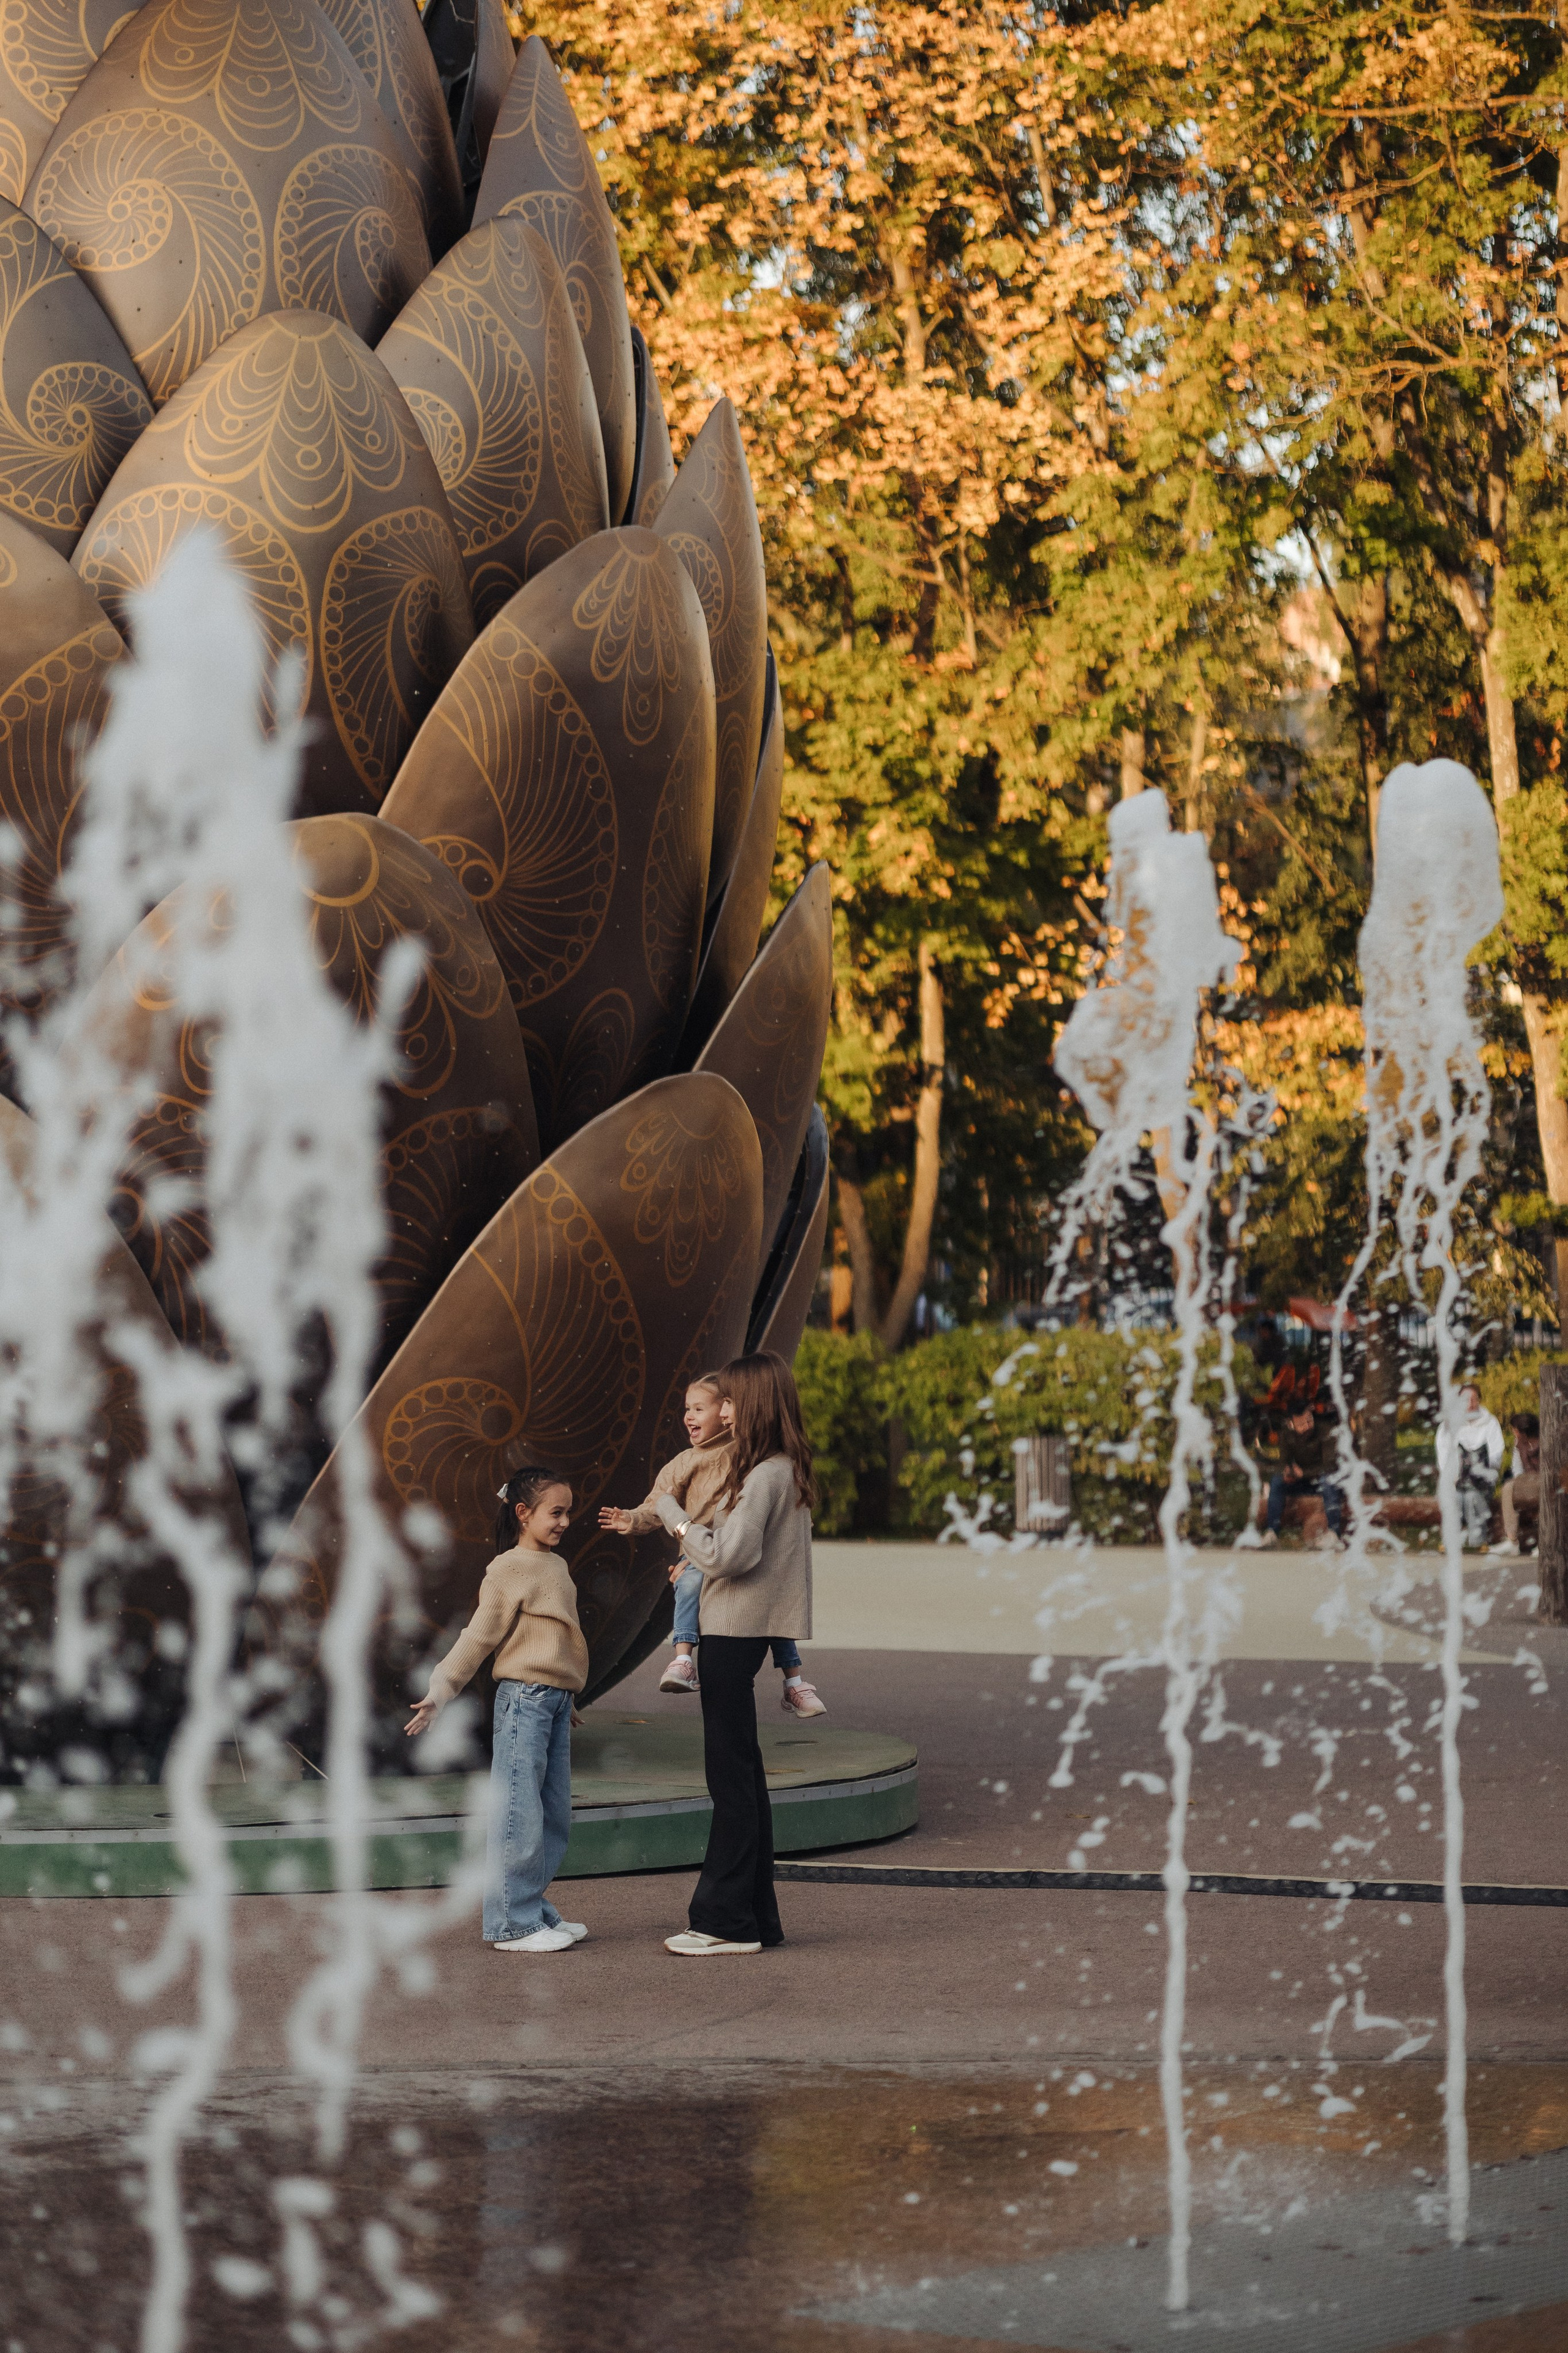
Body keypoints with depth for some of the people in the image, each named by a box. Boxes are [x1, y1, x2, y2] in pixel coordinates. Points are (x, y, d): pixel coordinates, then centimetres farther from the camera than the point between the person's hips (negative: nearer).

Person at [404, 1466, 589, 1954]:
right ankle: (512, 1924, -3)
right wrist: (440, 1692, -17)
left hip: (556, 1699, 8)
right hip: (524, 1697, -8)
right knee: (520, 1813, -6)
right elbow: (478, 1638, -10)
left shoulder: (557, 1566, 15)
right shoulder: (508, 1571, -9)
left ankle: (535, 1911, 17)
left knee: (554, 1815, 10)